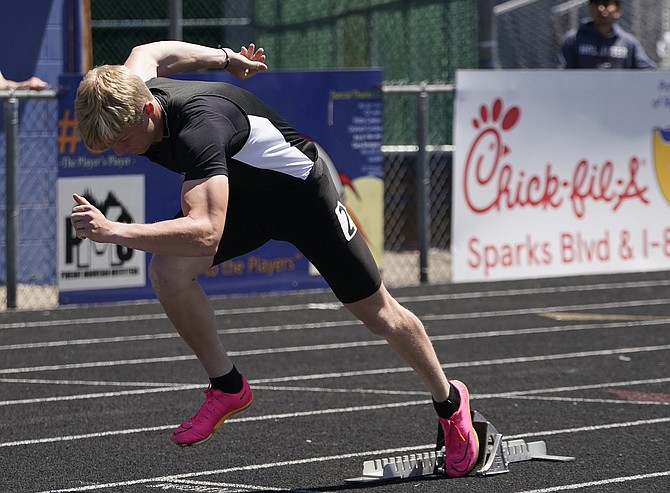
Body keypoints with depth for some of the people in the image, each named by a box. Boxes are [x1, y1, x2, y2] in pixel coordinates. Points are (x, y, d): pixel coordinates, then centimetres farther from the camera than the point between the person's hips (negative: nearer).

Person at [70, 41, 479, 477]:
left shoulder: (199, 128, -44)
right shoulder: (125, 98, -20)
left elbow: (206, 235, -54)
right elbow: (148, 53, 6)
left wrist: (114, 232, -61)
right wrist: (226, 59, 21)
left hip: (300, 187, -6)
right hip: (241, 192, 6)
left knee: (378, 314, 9)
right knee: (169, 272, -20)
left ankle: (449, 401, 34)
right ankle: (227, 387, 0)